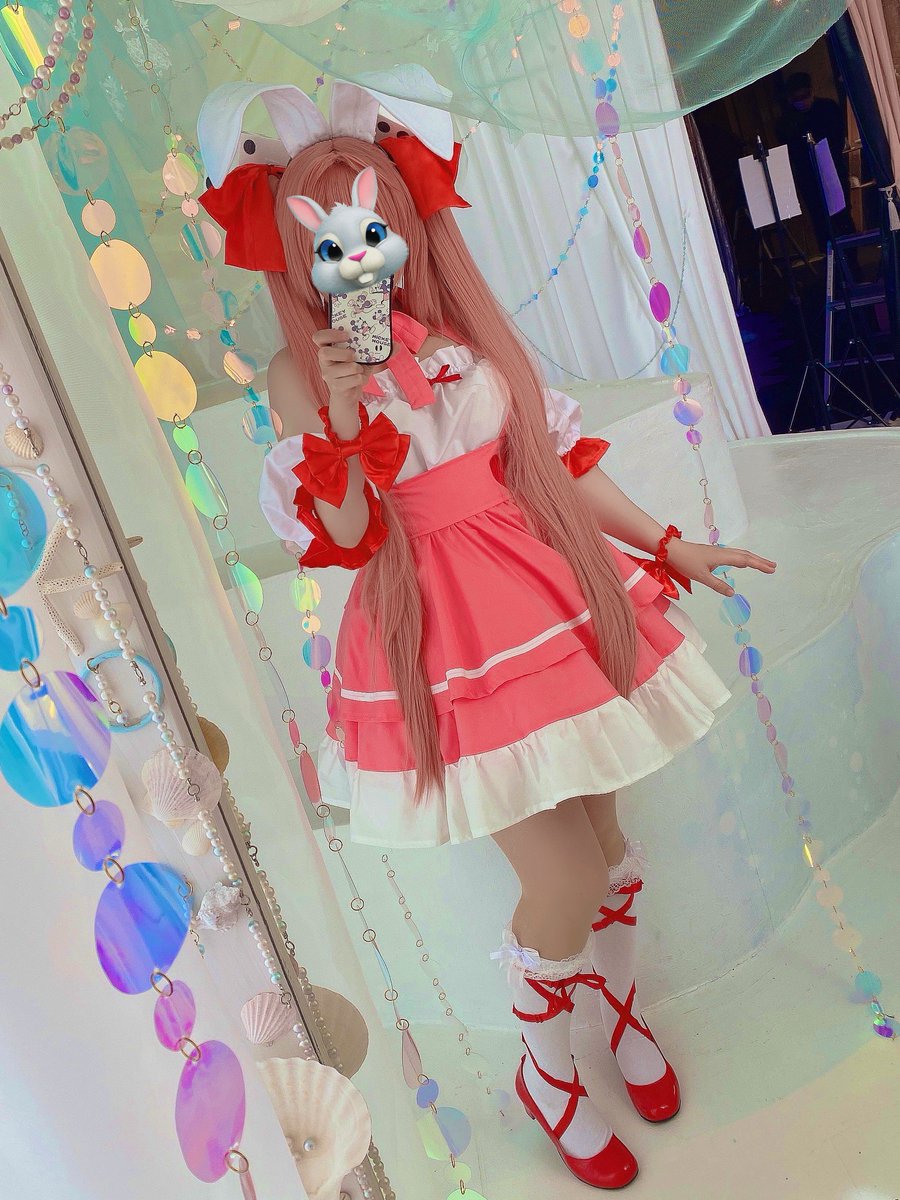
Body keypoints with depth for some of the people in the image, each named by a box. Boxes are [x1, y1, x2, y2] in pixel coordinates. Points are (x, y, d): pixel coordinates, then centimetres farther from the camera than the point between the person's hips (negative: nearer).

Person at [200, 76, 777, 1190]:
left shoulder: (464, 332, 6)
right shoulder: (301, 373, -4)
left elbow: (560, 461, 9)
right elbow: (345, 535, -13)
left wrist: (670, 544, 10)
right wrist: (342, 416, -26)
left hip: (554, 601, 4)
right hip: (444, 642, -4)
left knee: (605, 837, 15)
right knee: (564, 879, -2)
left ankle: (618, 1004, 48)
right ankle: (546, 1070, 31)